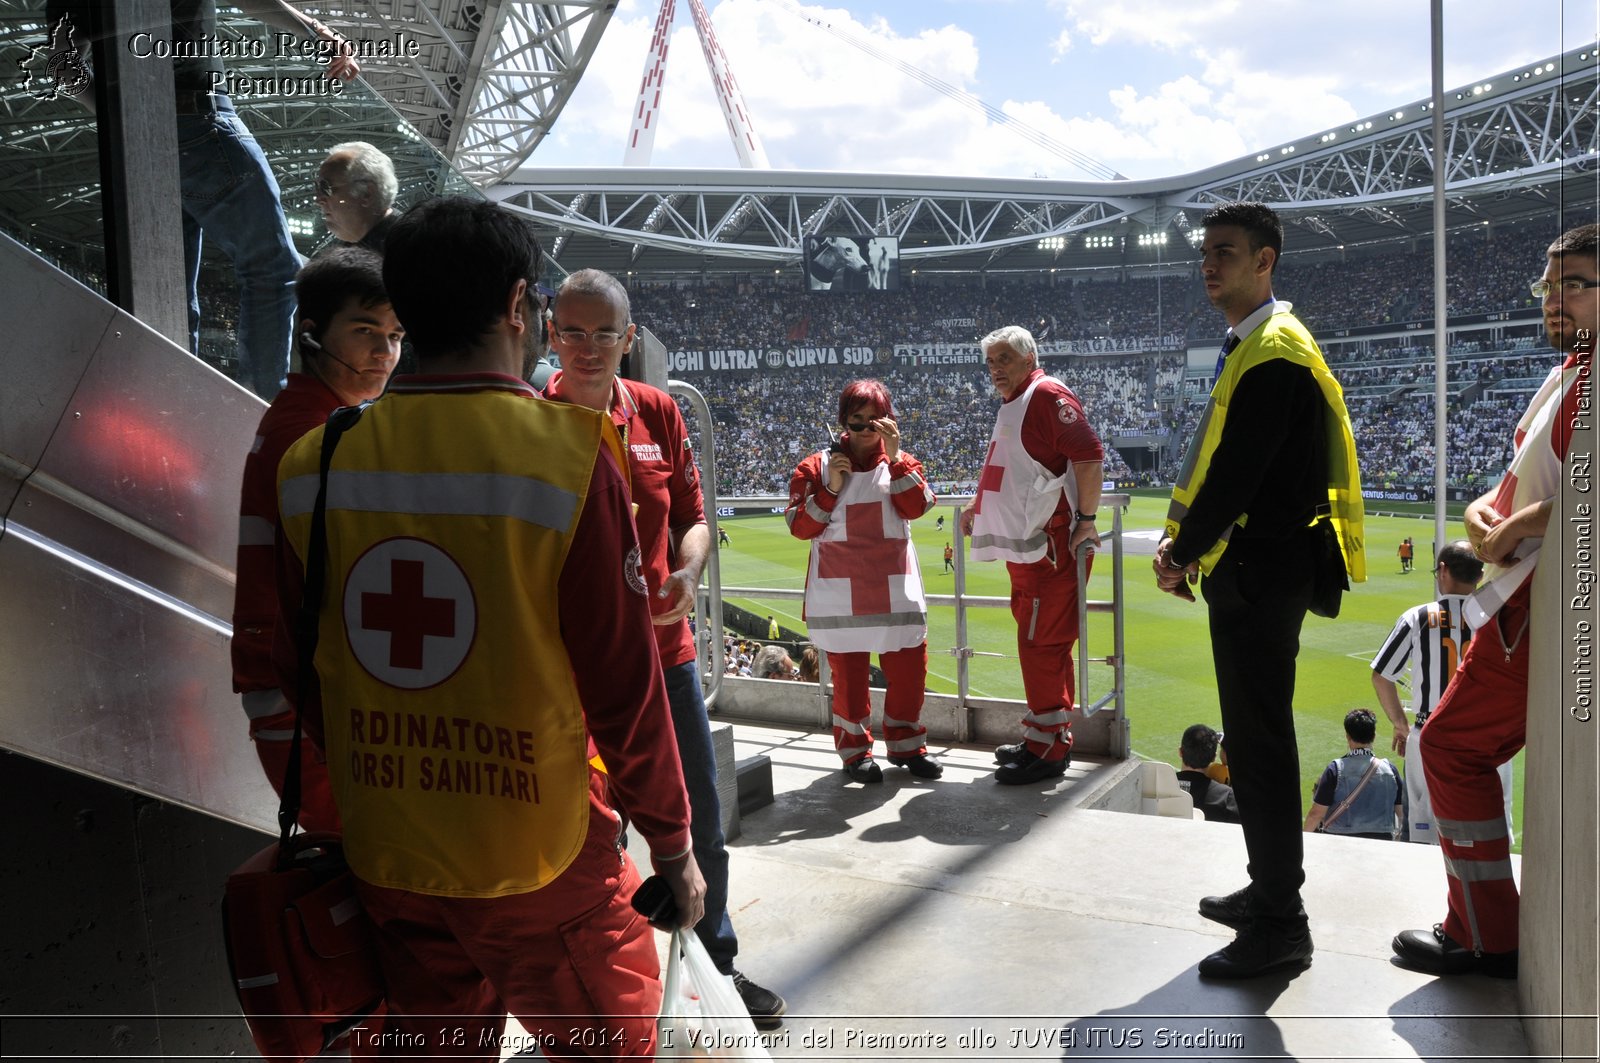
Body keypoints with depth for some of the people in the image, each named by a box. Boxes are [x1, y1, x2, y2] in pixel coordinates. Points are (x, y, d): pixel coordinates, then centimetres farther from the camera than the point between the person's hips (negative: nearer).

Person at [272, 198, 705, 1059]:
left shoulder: (315, 464, -3)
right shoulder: (567, 452, -17)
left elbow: (299, 674, 6)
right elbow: (623, 685, -14)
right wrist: (672, 845, -1)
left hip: (386, 865, 4)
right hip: (541, 863, -4)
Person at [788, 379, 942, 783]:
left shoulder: (901, 462, 8)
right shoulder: (817, 467, 3)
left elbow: (916, 506, -10)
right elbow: (799, 526, -2)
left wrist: (895, 454, -16)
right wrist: (830, 490, -13)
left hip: (894, 591, 2)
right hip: (839, 594, -2)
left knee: (909, 668, 5)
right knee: (848, 674, 5)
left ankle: (905, 745, 24)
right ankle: (855, 750, 21)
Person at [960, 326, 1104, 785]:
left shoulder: (1047, 393, -10)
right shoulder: (1013, 405, 20)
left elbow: (1089, 454, -19)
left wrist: (1086, 518, -20)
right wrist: (981, 508, 23)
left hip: (1050, 546, -10)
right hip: (1026, 546, 10)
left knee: (1040, 644, -7)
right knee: (1041, 644, 15)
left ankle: (1047, 750, 1)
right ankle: (1053, 739, 26)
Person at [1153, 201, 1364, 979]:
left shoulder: (1275, 349, -15)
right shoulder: (1249, 345, 17)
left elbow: (1240, 471, -20)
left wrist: (1182, 554, -10)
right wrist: (1185, 542, 8)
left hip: (1261, 574, -10)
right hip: (1247, 570, 10)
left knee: (1259, 742, -4)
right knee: (1254, 738, 17)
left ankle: (1279, 926, 7)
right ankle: (1269, 891, 31)